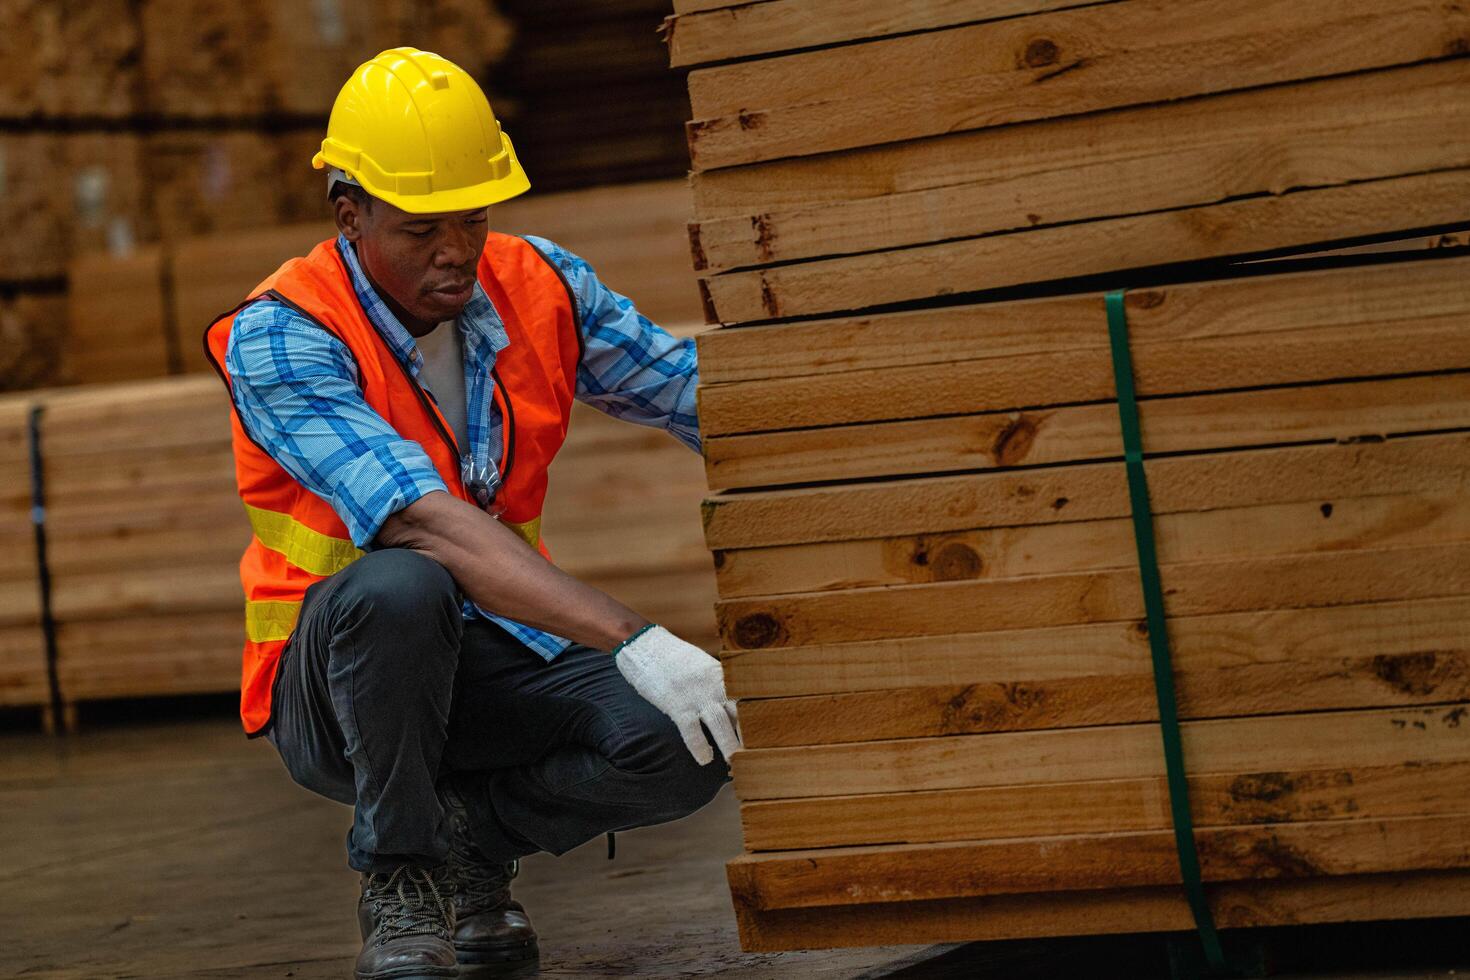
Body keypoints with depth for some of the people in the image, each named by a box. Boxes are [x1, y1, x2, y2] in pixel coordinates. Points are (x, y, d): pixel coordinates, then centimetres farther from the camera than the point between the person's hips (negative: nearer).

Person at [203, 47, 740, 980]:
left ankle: (474, 834, 5)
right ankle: (400, 881, -15)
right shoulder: (278, 338, -21)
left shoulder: (537, 284, -3)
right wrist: (632, 639, -43)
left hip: (498, 657, 4)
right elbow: (425, 525, -33)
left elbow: (697, 391, 2)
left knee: (691, 744, -24)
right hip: (333, 683, -4)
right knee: (400, 588, -40)